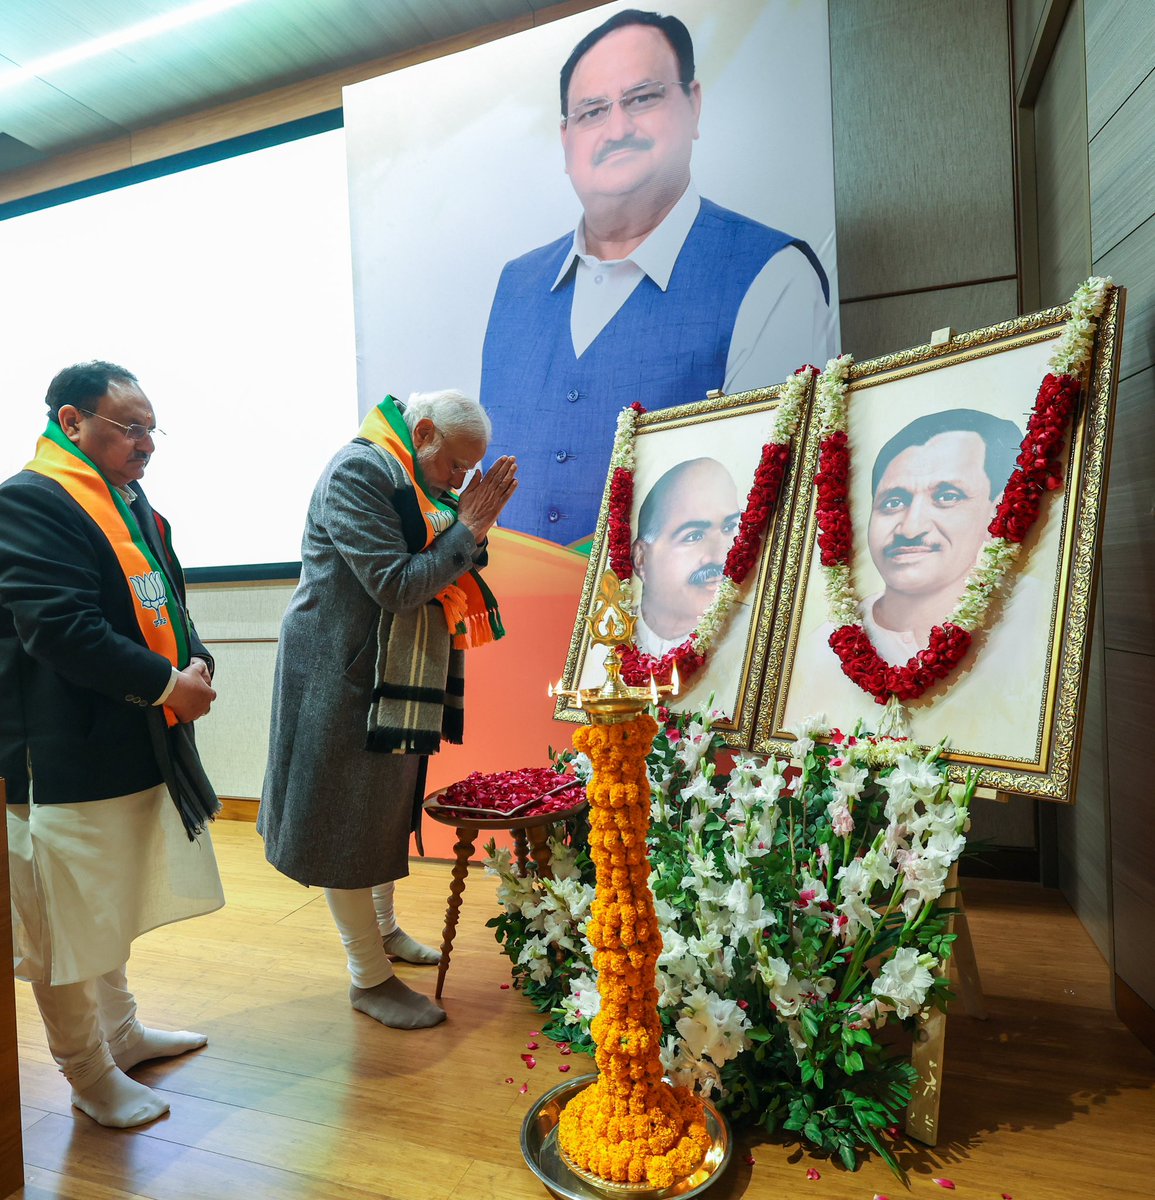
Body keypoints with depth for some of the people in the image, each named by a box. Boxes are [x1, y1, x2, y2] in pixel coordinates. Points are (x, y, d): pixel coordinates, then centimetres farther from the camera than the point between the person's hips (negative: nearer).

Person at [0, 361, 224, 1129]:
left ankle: (122, 1035, 41)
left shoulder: (131, 502, 13)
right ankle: (89, 1077, 27)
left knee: (110, 911, 23)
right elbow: (64, 630, -24)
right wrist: (167, 685, -19)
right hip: (67, 756, -9)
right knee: (67, 925, 8)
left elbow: (165, 601, 17)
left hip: (138, 747, 9)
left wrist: (195, 659, -2)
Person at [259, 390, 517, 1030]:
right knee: (347, 817, 4)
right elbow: (397, 586, -25)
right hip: (343, 677, -9)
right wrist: (467, 529, -18)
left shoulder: (419, 483, 10)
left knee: (387, 807, 21)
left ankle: (382, 927, 42)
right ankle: (370, 977, 18)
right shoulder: (358, 471, -17)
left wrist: (475, 524, -5)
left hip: (397, 680, 10)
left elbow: (451, 582, 9)